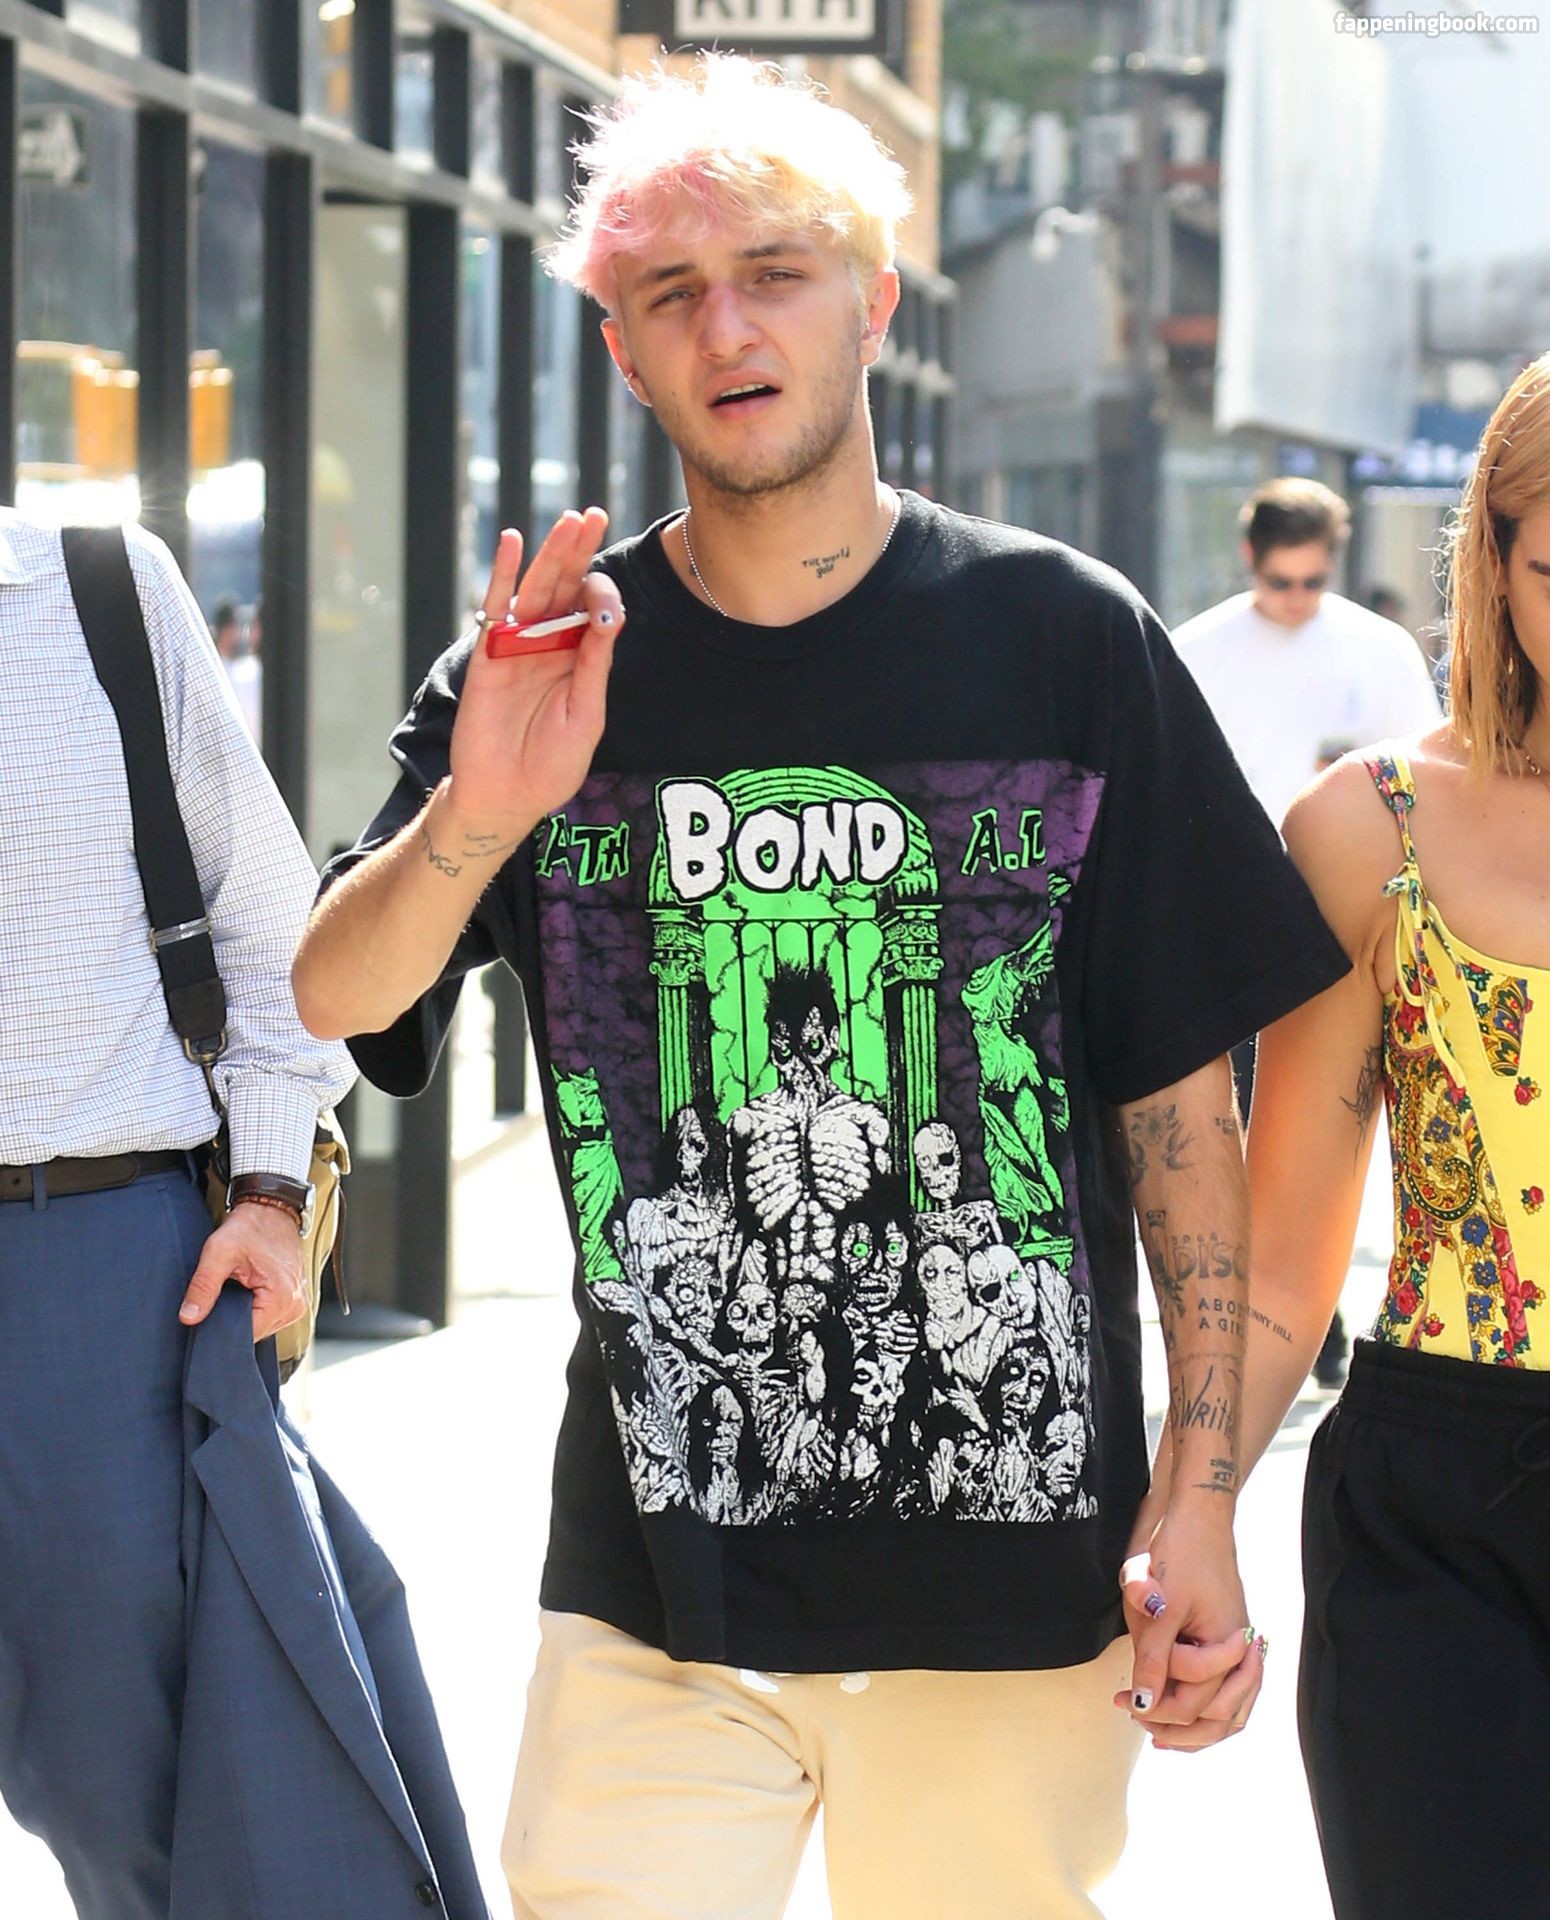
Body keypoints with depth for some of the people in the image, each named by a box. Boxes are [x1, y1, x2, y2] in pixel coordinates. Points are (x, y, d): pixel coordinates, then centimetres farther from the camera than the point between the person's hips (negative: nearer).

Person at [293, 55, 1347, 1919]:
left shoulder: (1064, 638, 0)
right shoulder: (552, 664, 5)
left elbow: (1182, 1102, 1)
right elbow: (336, 999, -5)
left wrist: (1201, 1500, -4)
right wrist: (478, 817, -26)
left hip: (1013, 1567, -1)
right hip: (655, 1576, 1)